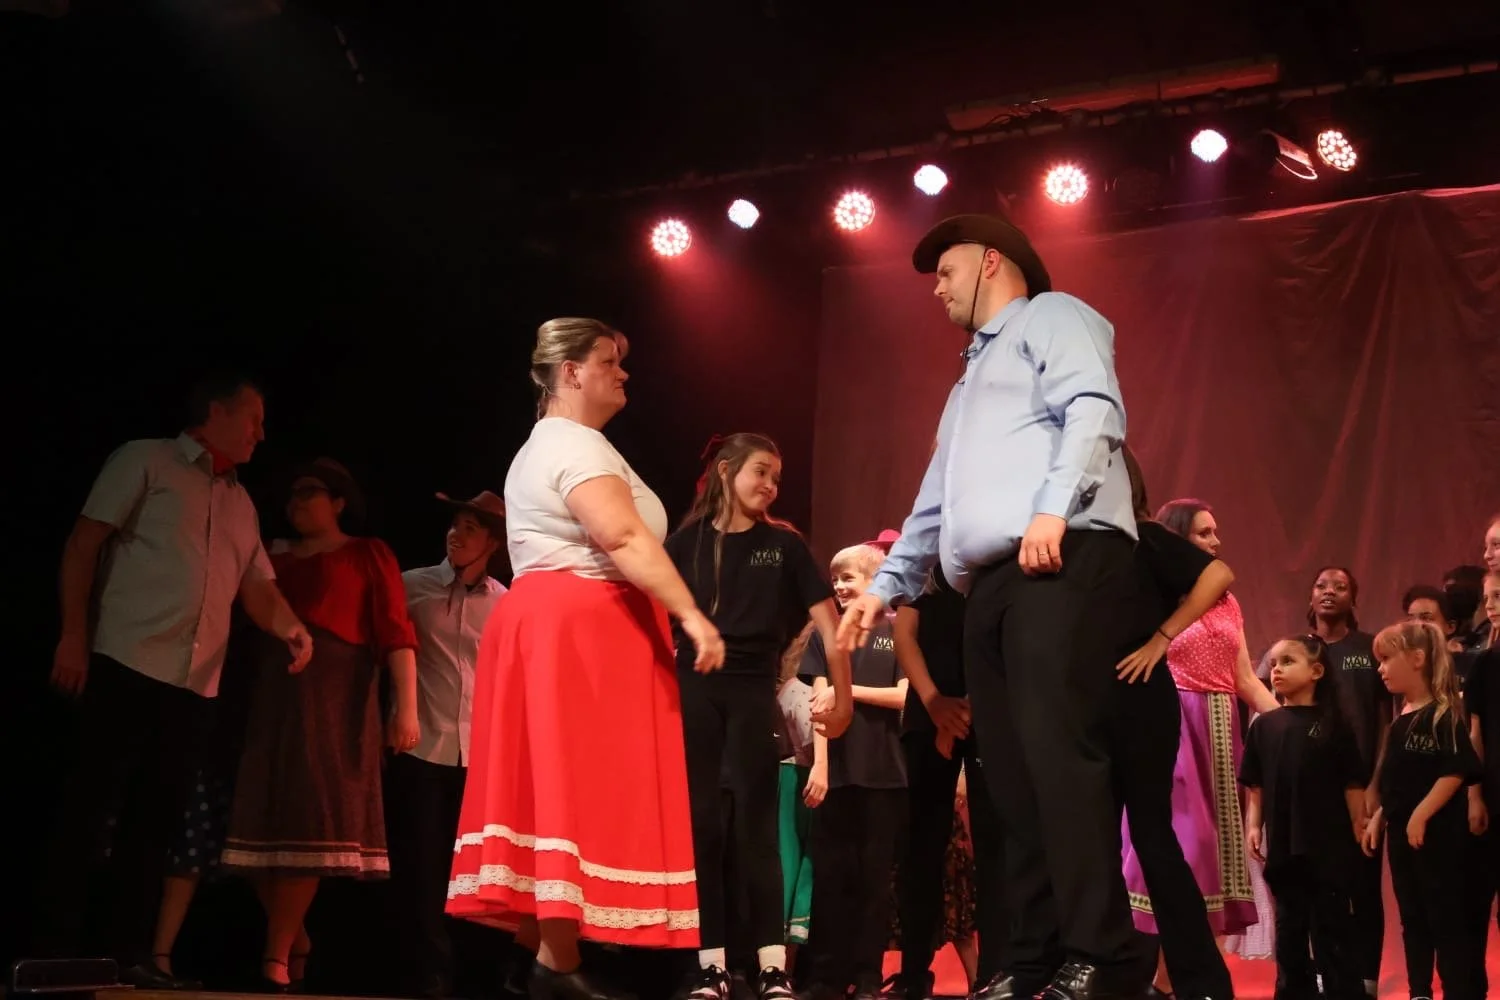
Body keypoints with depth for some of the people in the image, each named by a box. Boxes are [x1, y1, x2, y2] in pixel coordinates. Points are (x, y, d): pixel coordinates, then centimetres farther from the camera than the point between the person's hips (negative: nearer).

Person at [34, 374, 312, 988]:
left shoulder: (241, 505, 20)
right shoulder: (145, 462, 2)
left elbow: (258, 587, 16)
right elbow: (84, 544, -3)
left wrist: (290, 629, -6)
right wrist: (73, 635, -12)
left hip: (196, 684, 6)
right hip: (126, 665, -6)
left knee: (155, 820, 7)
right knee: (92, 808, -5)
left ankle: (130, 952, 11)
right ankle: (54, 946, 0)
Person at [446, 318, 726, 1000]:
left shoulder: (545, 446, 23)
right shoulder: (577, 444, -10)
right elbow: (624, 540, -23)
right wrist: (690, 615, -26)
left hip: (548, 626, 11)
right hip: (582, 629, -11)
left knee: (548, 786, 8)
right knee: (578, 789, -12)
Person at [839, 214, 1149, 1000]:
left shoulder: (1050, 317, 9)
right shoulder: (971, 380, 36)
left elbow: (1095, 410, -10)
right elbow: (935, 501, 37)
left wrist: (1053, 508, -23)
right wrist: (888, 583, 30)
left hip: (1062, 567, -9)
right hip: (990, 585, 9)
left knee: (1058, 753, -21)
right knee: (1012, 774, 2)